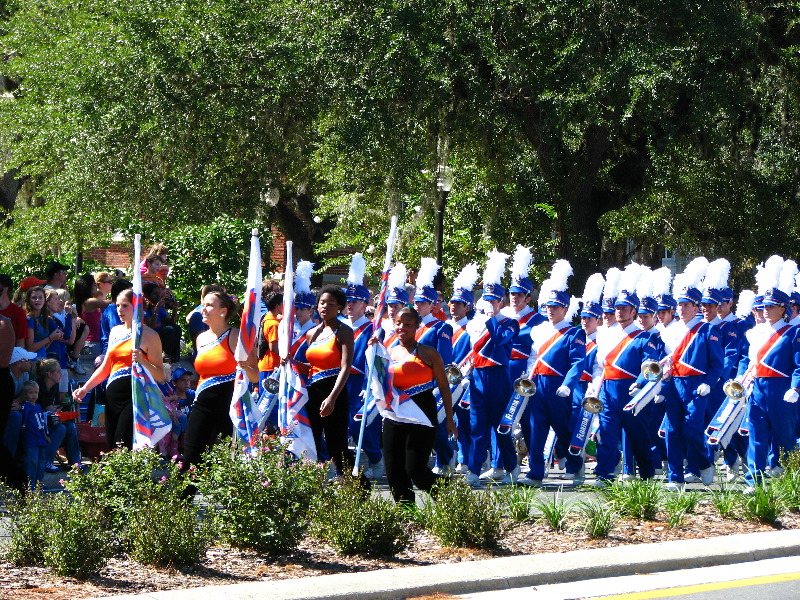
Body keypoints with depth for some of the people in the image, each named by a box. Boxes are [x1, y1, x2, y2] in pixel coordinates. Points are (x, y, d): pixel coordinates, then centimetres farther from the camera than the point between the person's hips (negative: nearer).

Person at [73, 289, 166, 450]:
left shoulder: (149, 335, -1)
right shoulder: (115, 332, 18)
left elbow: (160, 376, -4)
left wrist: (142, 361, -21)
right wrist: (85, 388, 15)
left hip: (135, 397, -7)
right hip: (113, 397, 7)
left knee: (124, 448, -18)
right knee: (112, 449, 2)